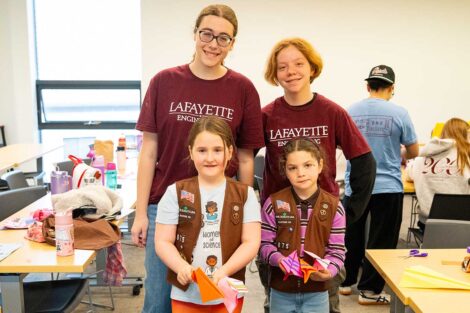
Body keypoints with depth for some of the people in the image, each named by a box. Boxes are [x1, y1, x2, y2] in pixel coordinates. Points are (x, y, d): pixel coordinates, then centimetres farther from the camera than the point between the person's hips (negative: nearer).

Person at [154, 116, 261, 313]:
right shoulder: (176, 192, -2)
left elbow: (251, 242, -5)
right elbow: (163, 241, -3)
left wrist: (225, 270, -20)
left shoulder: (245, 194, 0)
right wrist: (181, 266, -21)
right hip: (185, 294, 0)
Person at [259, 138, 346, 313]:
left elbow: (337, 250, -3)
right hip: (281, 291, 0)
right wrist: (279, 260, -21)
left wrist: (329, 271, -21)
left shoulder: (333, 206, -4)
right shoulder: (274, 203, -5)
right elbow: (265, 244, -3)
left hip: (317, 293, 0)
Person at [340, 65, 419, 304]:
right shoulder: (398, 113, -9)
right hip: (387, 186, -3)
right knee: (381, 240, 7)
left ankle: (346, 281, 29)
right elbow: (413, 151, 0)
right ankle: (370, 290, 13)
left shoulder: (350, 112, -1)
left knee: (352, 237, 17)